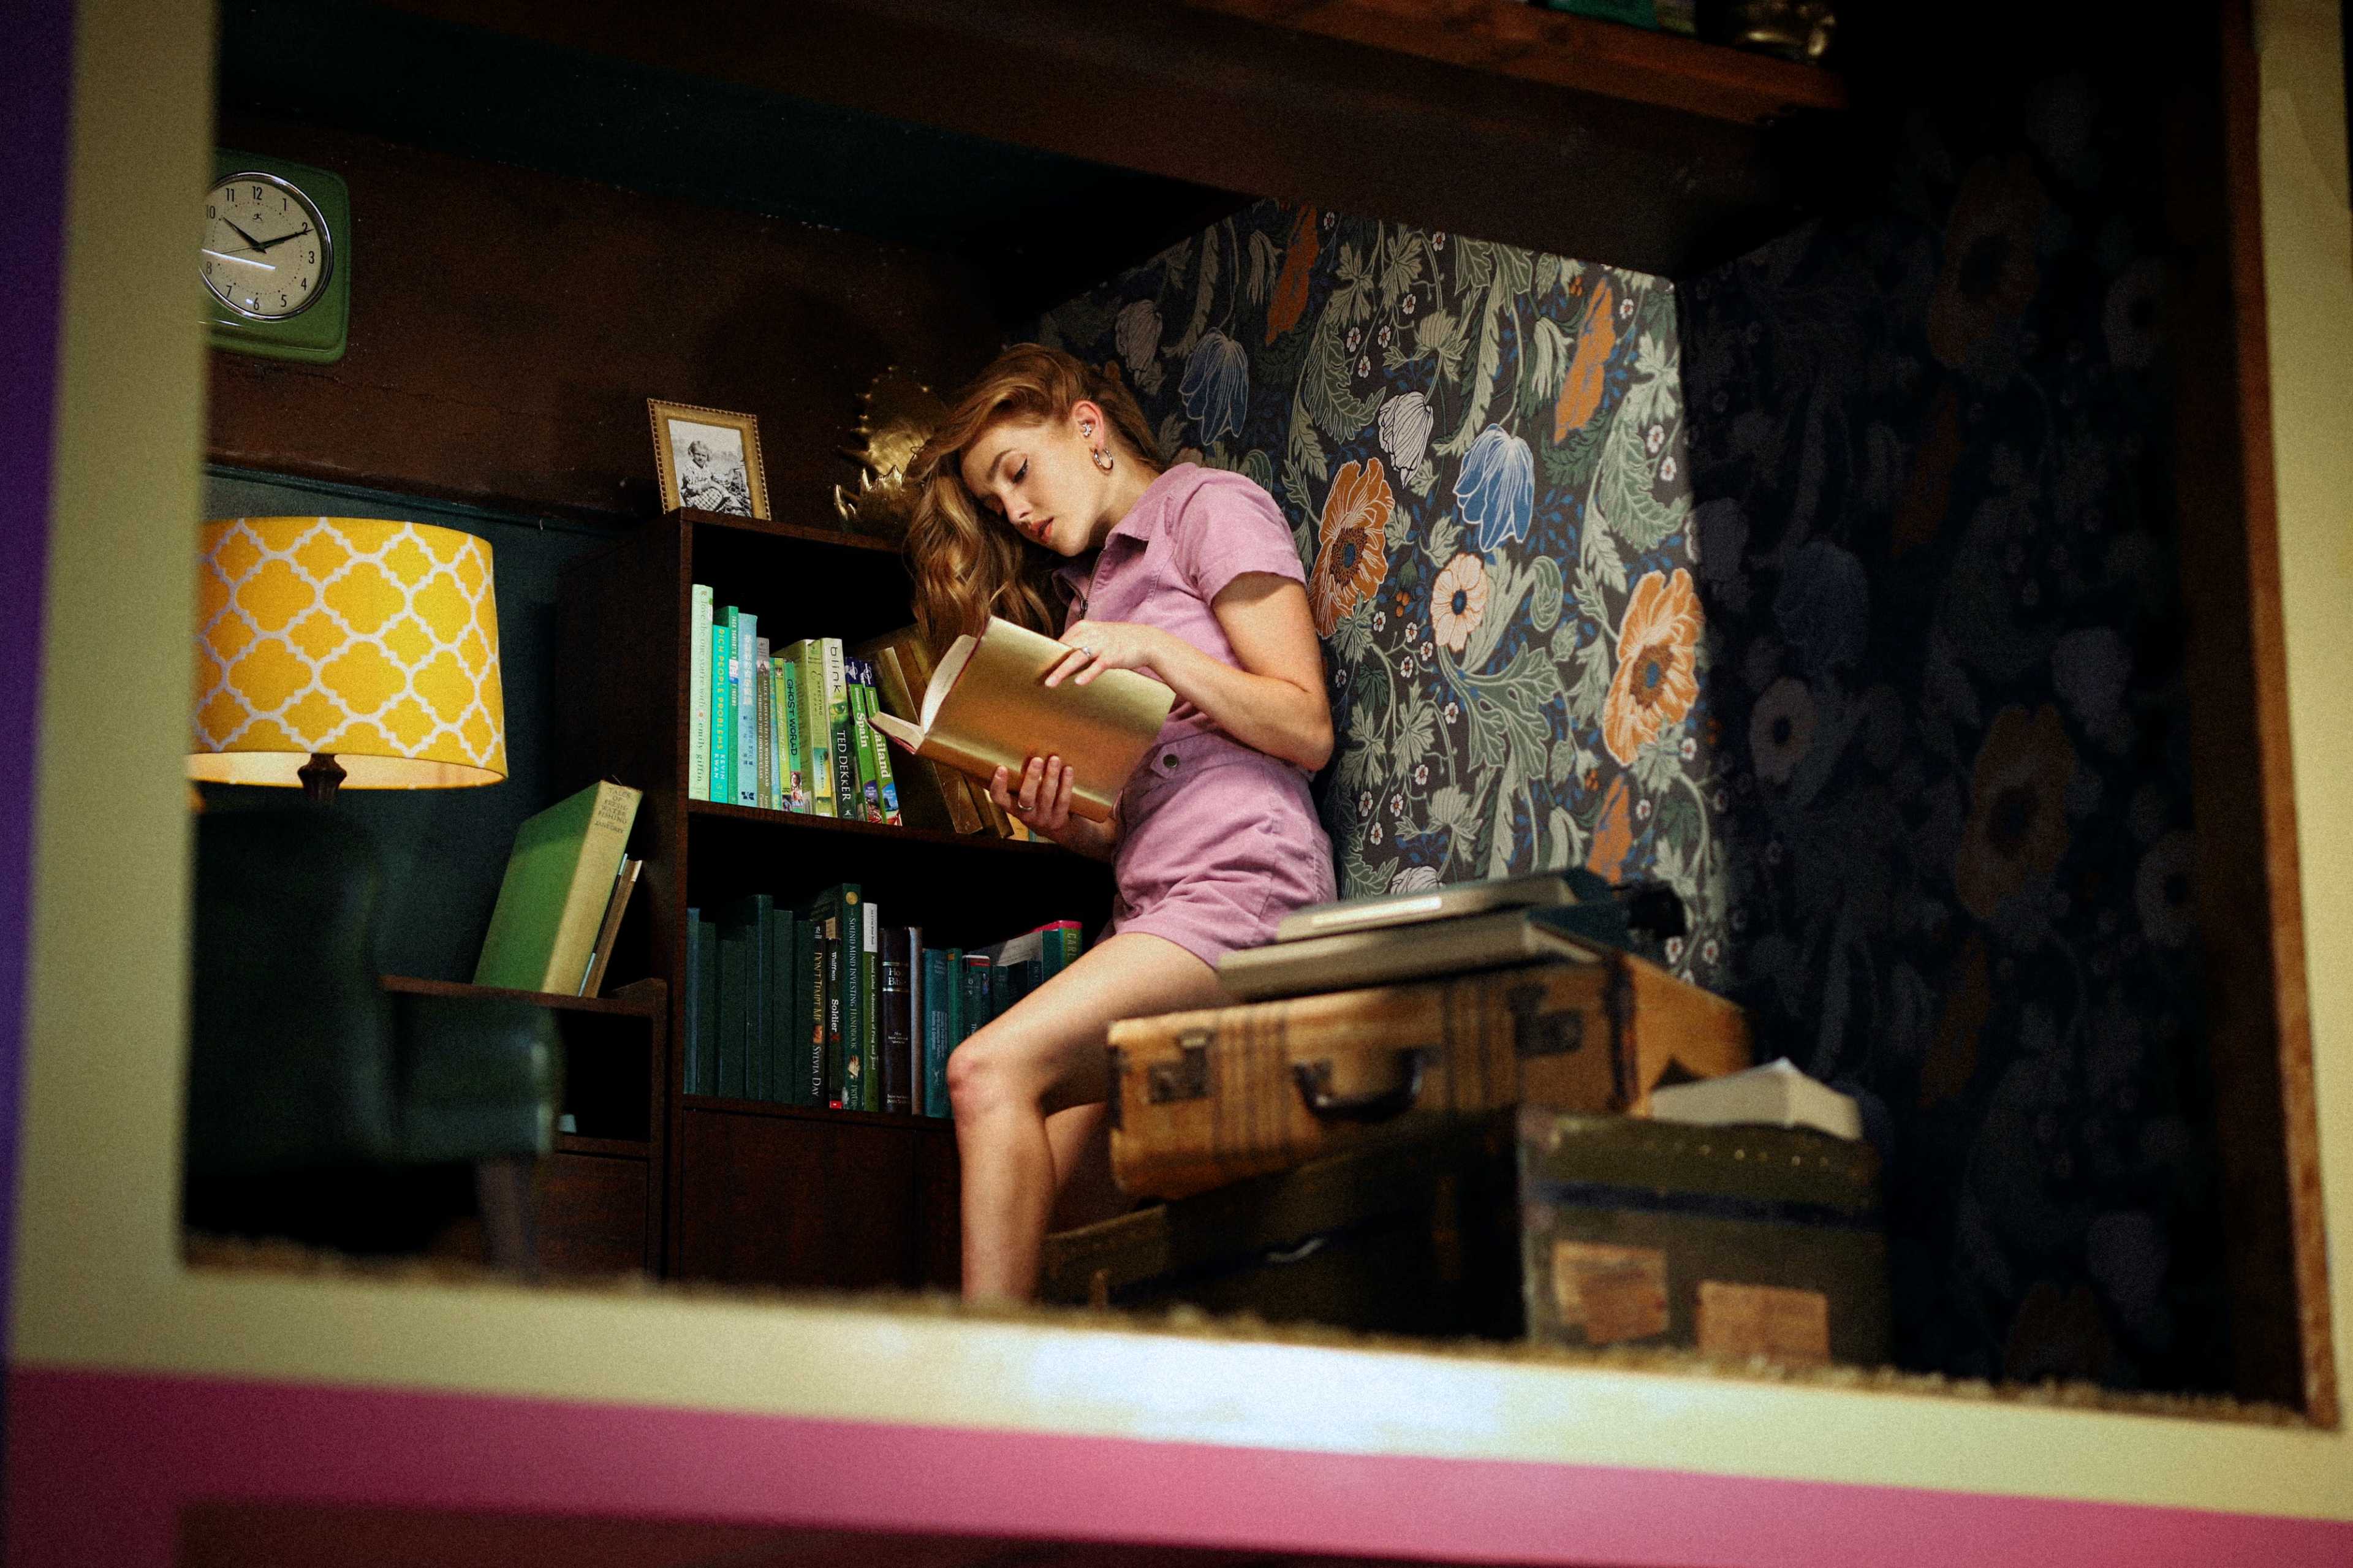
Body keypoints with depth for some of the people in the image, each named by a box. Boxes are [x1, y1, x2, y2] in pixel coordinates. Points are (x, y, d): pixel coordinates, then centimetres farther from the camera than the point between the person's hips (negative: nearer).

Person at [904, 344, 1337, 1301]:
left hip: (1241, 889, -8)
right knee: (1053, 1206, -8)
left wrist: (1154, 652, -12)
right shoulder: (1085, 586, 29)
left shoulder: (1207, 507, 7)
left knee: (990, 1071, -24)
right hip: (1149, 914, 8)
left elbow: (1307, 731, -3)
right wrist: (1061, 822, 0)